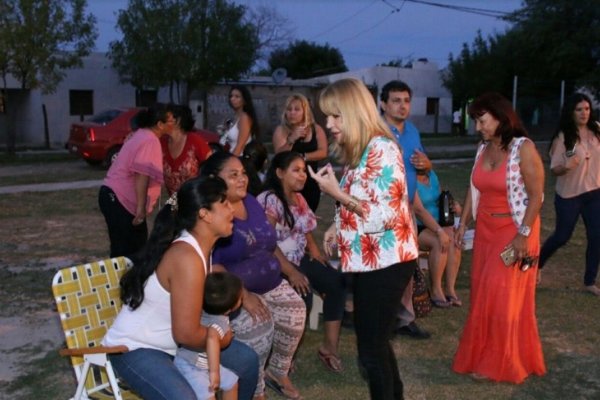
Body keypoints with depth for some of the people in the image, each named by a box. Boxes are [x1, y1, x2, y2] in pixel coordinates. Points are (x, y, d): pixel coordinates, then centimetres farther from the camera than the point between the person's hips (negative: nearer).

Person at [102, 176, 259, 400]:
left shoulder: (201, 246, 1)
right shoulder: (187, 257, -29)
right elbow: (186, 334, -29)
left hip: (171, 341, 10)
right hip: (134, 348, -9)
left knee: (247, 360, 10)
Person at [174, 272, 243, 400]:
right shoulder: (220, 322, -34)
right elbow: (212, 339, -54)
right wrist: (214, 372, -54)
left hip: (203, 364, 9)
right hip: (189, 367, -9)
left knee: (231, 382, 16)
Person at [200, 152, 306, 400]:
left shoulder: (251, 202, 9)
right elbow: (210, 266, -24)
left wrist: (290, 271, 10)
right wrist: (243, 295, -29)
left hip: (271, 283, 8)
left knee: (295, 312, -9)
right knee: (258, 326, -25)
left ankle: (277, 372, 16)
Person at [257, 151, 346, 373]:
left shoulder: (298, 199, 12)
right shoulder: (269, 200, -14)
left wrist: (314, 250, -2)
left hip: (299, 258, 8)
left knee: (337, 283, -13)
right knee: (303, 295, -31)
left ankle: (330, 346, -6)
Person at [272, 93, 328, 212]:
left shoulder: (316, 129, 4)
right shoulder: (281, 130, -2)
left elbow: (323, 152, -6)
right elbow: (279, 155, -14)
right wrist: (292, 139, -28)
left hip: (310, 184, 2)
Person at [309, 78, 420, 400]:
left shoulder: (382, 149, -20)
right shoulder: (357, 152, 10)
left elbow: (384, 215, -26)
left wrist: (336, 193, -22)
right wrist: (338, 227, 4)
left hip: (386, 262, -10)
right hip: (369, 260, 10)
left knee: (371, 347, 2)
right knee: (374, 341, 21)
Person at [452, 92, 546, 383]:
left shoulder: (523, 148, -13)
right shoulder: (483, 149, 6)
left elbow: (536, 196, -15)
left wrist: (524, 234, -19)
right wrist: (463, 223, 8)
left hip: (513, 232, -6)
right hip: (485, 231, 6)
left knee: (504, 297, 0)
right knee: (482, 295, 11)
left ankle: (499, 363, 14)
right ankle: (483, 354, 25)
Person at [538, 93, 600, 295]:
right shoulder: (563, 137, -15)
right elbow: (555, 169, -15)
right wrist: (567, 166, -35)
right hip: (569, 195, -4)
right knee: (562, 236, 7)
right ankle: (538, 263, 33)